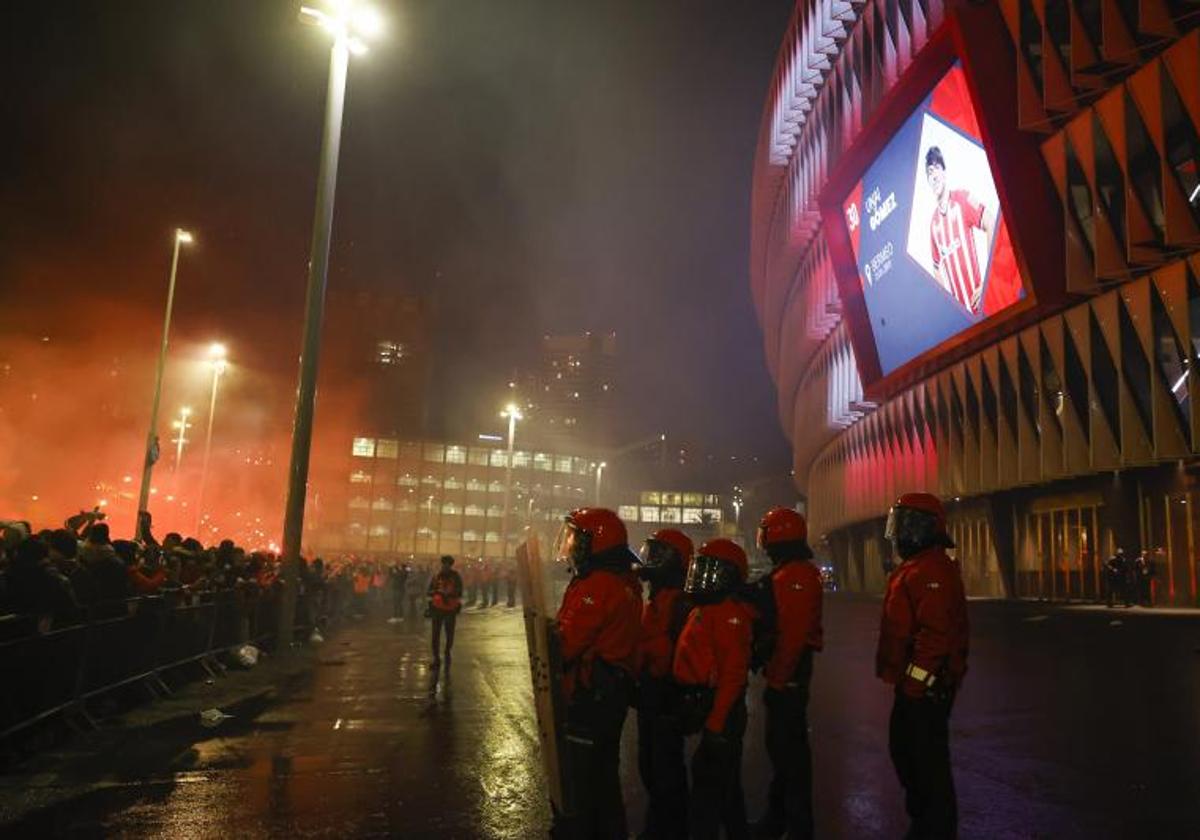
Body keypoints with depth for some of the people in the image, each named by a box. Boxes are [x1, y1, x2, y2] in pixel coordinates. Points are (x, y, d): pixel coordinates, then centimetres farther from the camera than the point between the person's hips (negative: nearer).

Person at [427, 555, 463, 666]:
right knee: (436, 634, 1)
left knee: (450, 634, 7)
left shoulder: (456, 577, -2)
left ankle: (447, 652, 32)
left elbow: (459, 592, 0)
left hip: (451, 609, -1)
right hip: (437, 609, 1)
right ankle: (436, 658, 10)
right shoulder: (436, 577, 0)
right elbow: (431, 592, 6)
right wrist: (430, 605, 0)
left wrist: (459, 605, -7)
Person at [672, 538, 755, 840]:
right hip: (704, 706, 10)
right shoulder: (704, 611, 11)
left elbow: (733, 673, -26)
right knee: (725, 780, 22)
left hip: (720, 710, -10)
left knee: (709, 784, -3)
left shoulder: (729, 613, -19)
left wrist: (716, 723, -27)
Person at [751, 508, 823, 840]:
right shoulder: (789, 573, 14)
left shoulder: (794, 575, -19)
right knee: (780, 741, 18)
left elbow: (792, 633, -25)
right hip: (787, 670, 10)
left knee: (789, 744, -2)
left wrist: (778, 676, -22)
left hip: (788, 673, -10)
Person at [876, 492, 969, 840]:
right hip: (913, 683, 11)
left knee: (928, 757, 0)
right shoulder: (914, 568, 14)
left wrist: (915, 680, -26)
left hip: (926, 686, -11)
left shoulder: (932, 570, -20)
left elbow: (936, 633, -28)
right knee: (903, 748, 20)